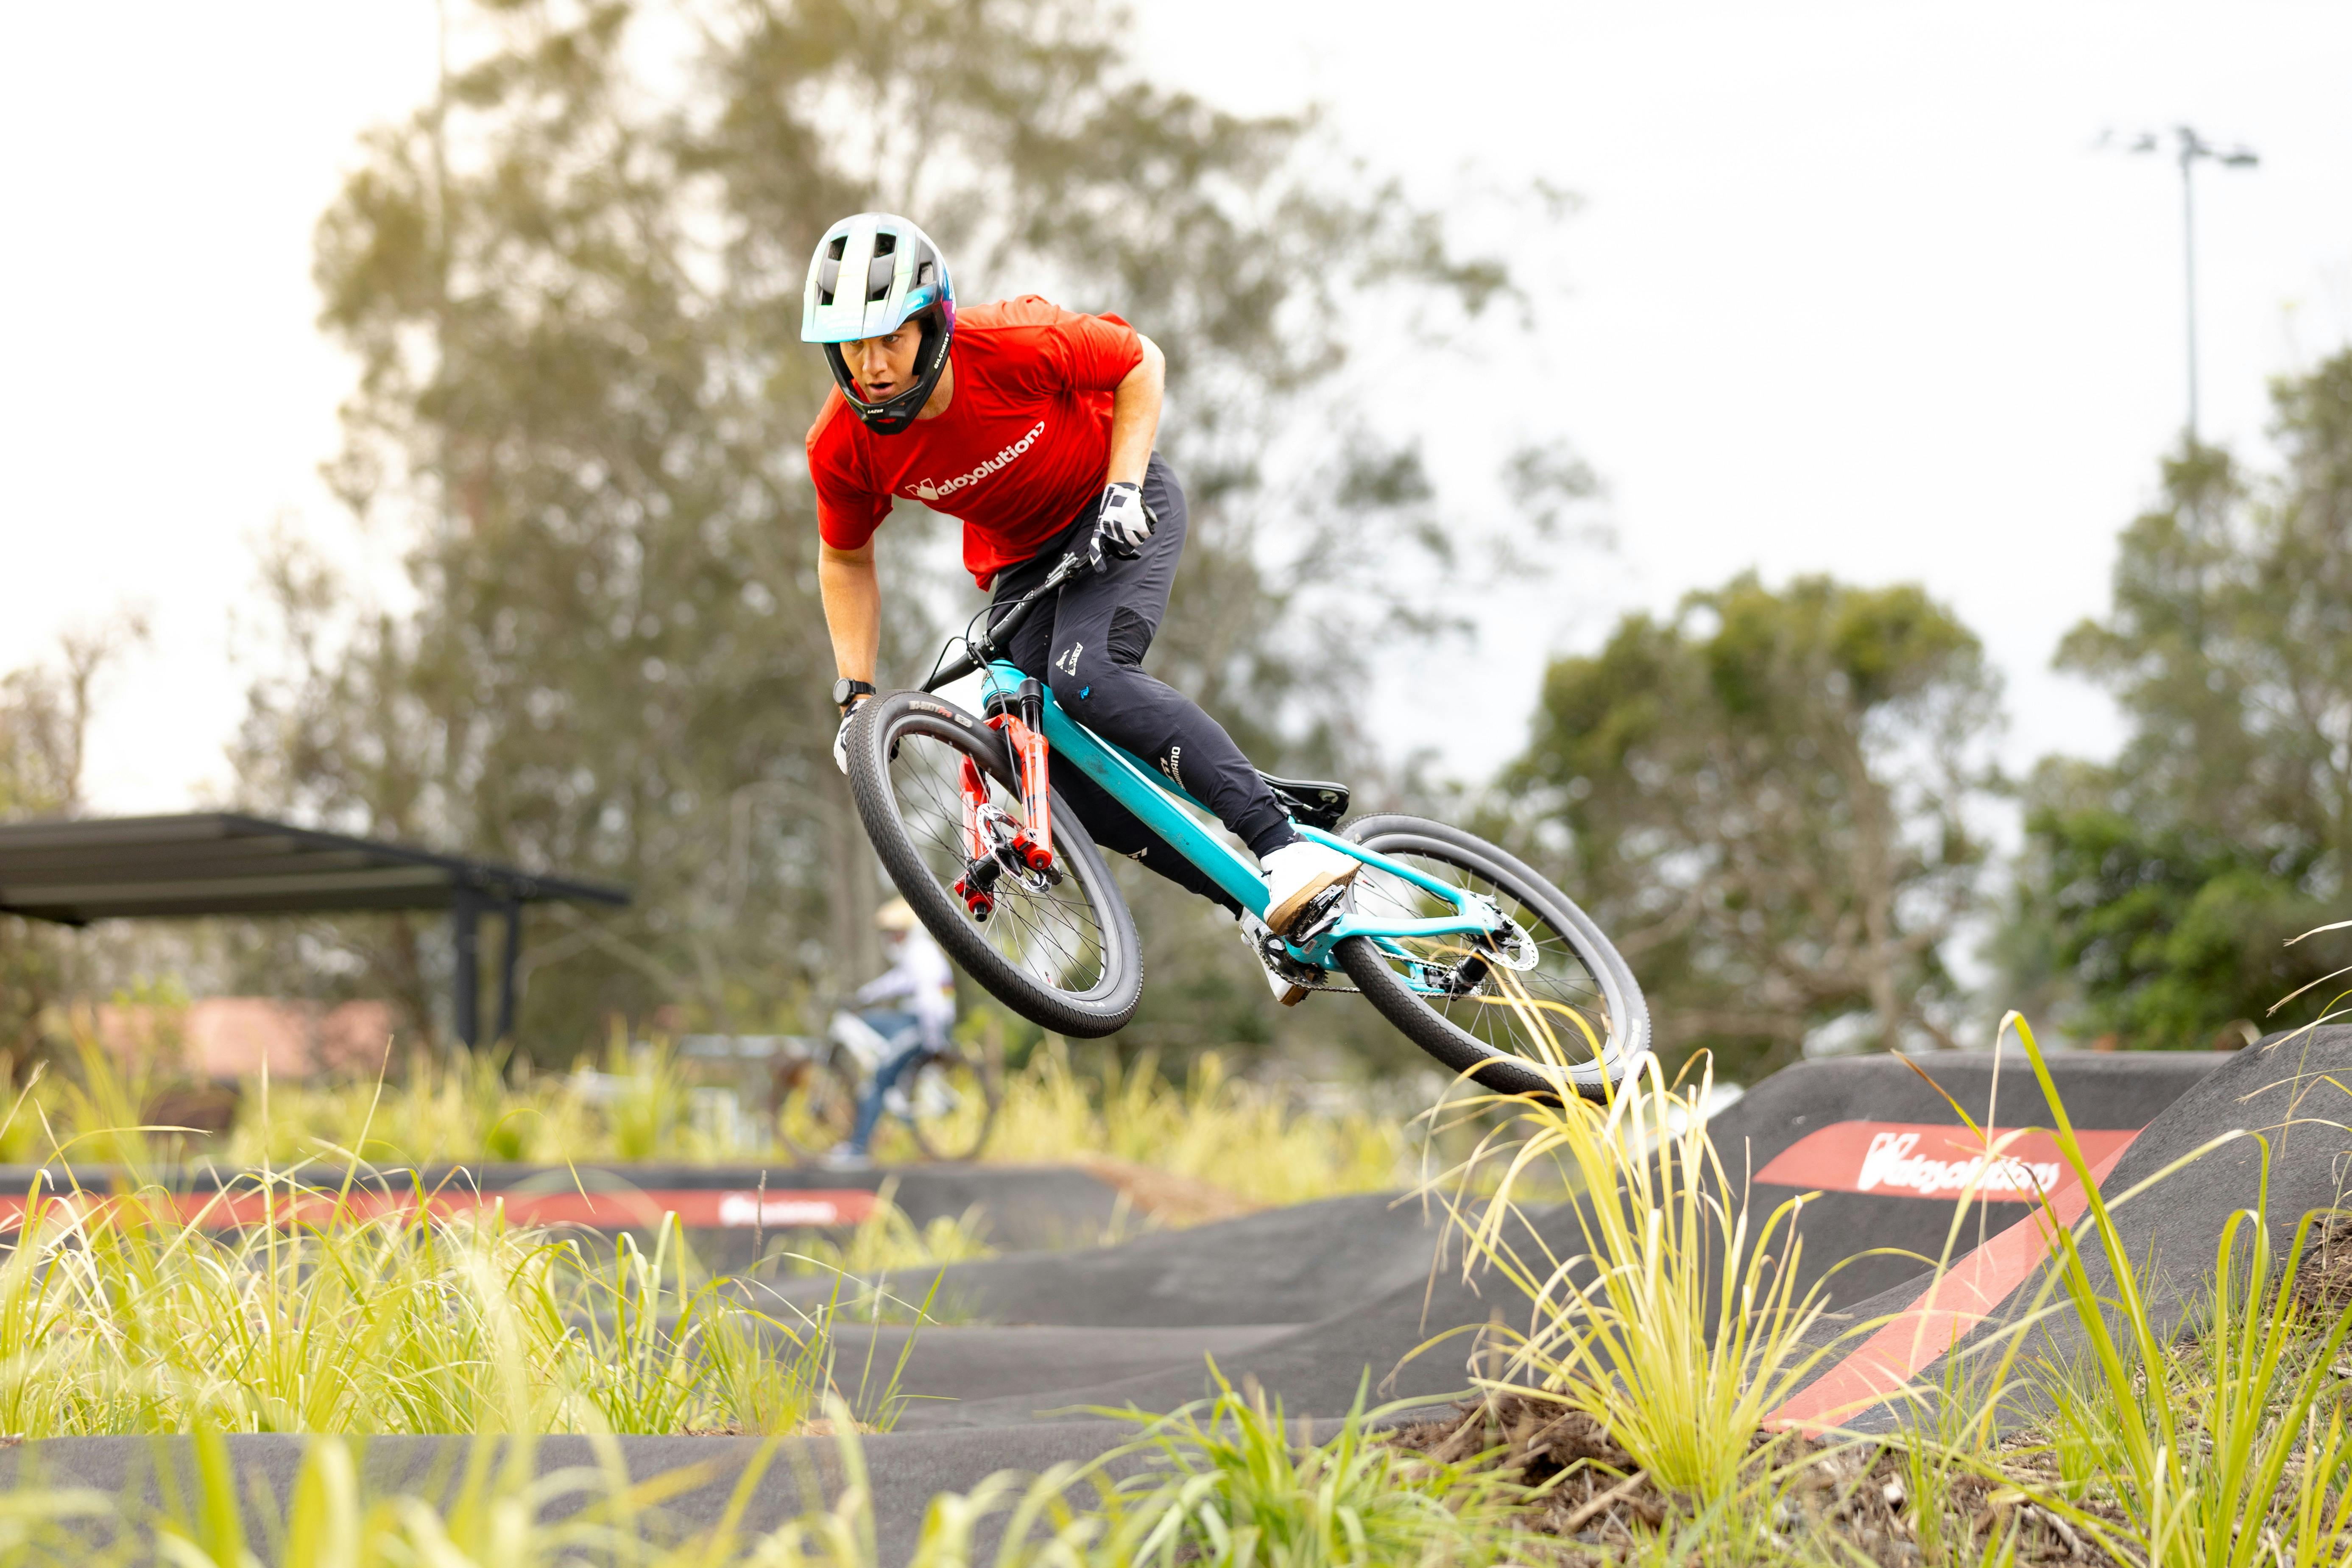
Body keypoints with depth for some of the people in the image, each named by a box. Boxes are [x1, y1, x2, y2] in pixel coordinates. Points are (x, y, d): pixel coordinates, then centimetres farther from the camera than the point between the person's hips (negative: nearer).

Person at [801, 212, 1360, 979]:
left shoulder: (1015, 343, -32)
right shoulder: (841, 447, -21)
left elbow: (1139, 364, -13)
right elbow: (846, 561, 0)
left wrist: (1123, 489, -23)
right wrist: (855, 696, -5)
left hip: (1117, 511, -4)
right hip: (1021, 556, 4)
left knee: (1085, 676, -32)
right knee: (1069, 774, -11)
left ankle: (1286, 845, -35)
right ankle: (1270, 912, -3)